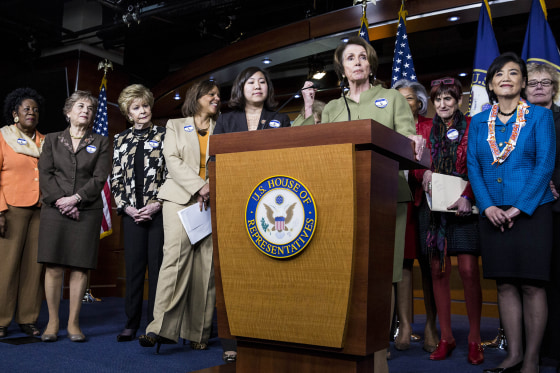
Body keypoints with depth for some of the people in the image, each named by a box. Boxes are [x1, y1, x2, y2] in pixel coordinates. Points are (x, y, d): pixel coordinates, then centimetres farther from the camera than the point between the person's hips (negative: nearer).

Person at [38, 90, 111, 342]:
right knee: (53, 267, -2)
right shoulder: (52, 140, 14)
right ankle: (53, 322, 8)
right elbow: (45, 174, 4)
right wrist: (60, 201, -9)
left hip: (87, 211, 0)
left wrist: (75, 198, -11)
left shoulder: (100, 143, 11)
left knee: (79, 267, -2)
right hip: (54, 209, 1)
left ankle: (73, 322, 6)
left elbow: (99, 178, 1)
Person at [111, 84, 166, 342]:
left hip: (159, 211, -2)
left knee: (157, 265, -1)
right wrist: (127, 207, -2)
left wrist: (158, 204, -10)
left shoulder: (164, 136, 5)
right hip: (132, 213, 3)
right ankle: (131, 323, 13)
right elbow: (115, 179, 11)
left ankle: (155, 324, 8)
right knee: (133, 267, 5)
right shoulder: (121, 140, 14)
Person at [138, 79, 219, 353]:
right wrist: (198, 187, -11)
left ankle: (199, 333, 0)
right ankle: (163, 327, -17)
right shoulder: (175, 125, 17)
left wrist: (212, 189, -9)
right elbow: (173, 161, 2)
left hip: (213, 202, 2)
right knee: (175, 256, -17)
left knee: (206, 265, -5)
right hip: (180, 198, -1)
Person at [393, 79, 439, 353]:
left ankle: (430, 326, 10)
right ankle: (404, 326, 2)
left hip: (425, 200, -1)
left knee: (428, 263, 1)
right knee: (402, 261, -3)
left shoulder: (431, 128, 9)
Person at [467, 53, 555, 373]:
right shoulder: (479, 122, 11)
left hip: (532, 211, -3)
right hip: (494, 214, 3)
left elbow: (546, 164, -7)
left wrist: (518, 208, -14)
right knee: (505, 284, 6)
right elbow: (473, 166, 6)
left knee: (532, 285, -1)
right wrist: (488, 206, -8)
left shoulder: (540, 116, 2)